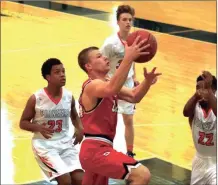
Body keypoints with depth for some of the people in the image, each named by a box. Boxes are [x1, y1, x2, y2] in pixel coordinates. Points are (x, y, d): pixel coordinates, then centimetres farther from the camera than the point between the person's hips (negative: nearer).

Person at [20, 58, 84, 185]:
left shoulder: (69, 96, 1)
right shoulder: (36, 99, -11)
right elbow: (23, 123, -1)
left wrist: (80, 129, 0)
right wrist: (39, 128, -21)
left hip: (65, 143, 4)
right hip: (44, 144, -4)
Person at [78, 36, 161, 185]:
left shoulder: (107, 84, 17)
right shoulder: (92, 86, -14)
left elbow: (134, 97, 13)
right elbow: (111, 90, -38)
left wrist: (147, 81, -7)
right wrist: (129, 58, -44)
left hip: (96, 149, 10)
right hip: (95, 150, -10)